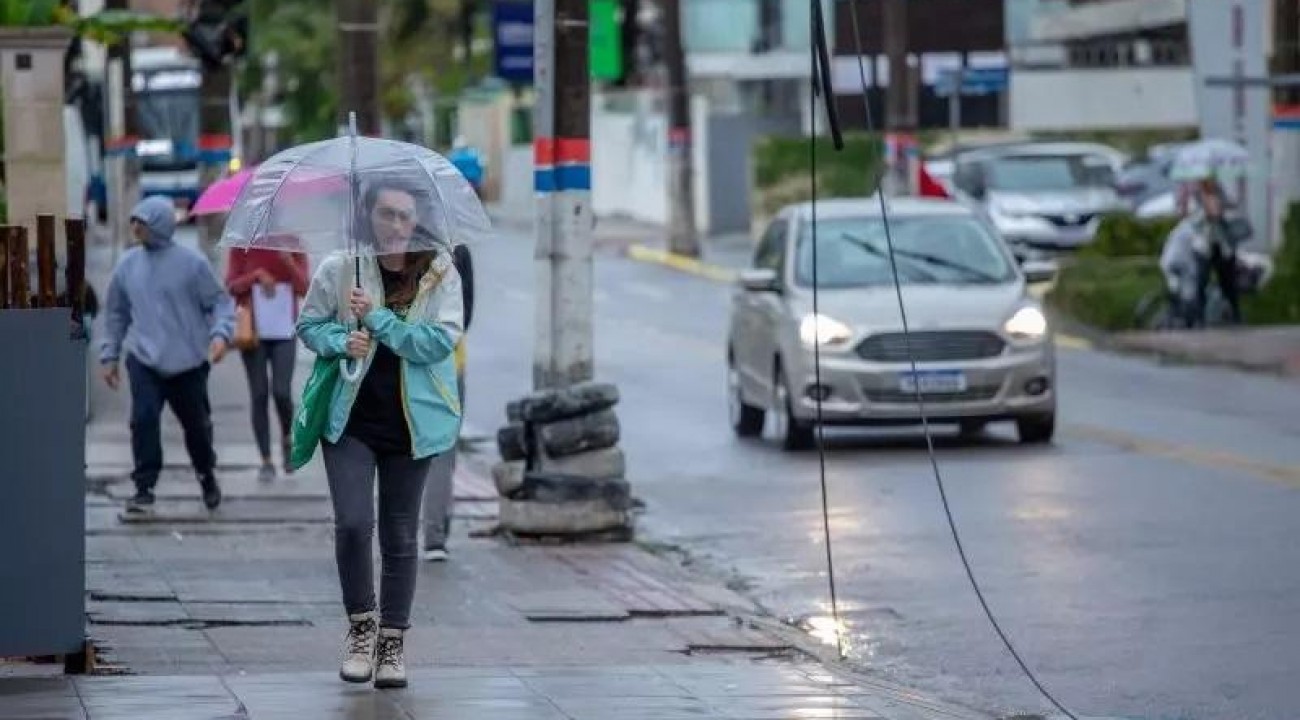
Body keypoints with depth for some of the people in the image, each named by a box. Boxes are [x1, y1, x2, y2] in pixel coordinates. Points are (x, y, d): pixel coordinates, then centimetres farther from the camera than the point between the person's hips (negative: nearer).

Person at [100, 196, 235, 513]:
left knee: (196, 424, 12)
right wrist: (109, 355, 14)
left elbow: (220, 302, -3)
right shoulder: (128, 265, 4)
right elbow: (116, 313, 15)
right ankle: (144, 487, -10)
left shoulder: (191, 263, -7)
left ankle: (207, 475, 38)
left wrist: (220, 333, -20)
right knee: (144, 419, -16)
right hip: (144, 359, 2)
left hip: (188, 361, -2)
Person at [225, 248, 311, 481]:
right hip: (253, 330, 0)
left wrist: (289, 262, -20)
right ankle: (266, 460, 6)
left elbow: (304, 289, -5)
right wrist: (257, 275, -16)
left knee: (281, 392, -12)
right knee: (259, 394, 0)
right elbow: (231, 286, 0)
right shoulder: (242, 247, 1)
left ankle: (286, 439, 18)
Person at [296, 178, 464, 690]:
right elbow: (309, 325, 8)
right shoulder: (339, 269, -2)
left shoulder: (440, 275, -3)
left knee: (400, 536, 8)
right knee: (353, 523, -12)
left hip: (411, 420, 0)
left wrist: (378, 320, -18)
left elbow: (443, 339, -13)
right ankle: (360, 625, 9)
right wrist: (341, 341, -13)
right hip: (350, 417, 0)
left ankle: (392, 643, 19)